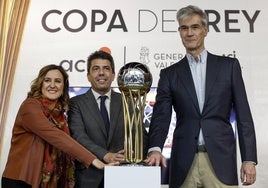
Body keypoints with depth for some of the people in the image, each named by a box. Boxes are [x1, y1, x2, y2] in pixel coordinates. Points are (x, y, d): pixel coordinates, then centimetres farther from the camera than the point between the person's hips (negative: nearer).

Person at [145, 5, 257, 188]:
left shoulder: (229, 65, 6)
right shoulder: (169, 74, 8)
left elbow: (243, 115, 4)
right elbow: (161, 117, 1)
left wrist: (249, 159, -2)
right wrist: (155, 149, -18)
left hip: (220, 159, -1)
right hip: (184, 162, 1)